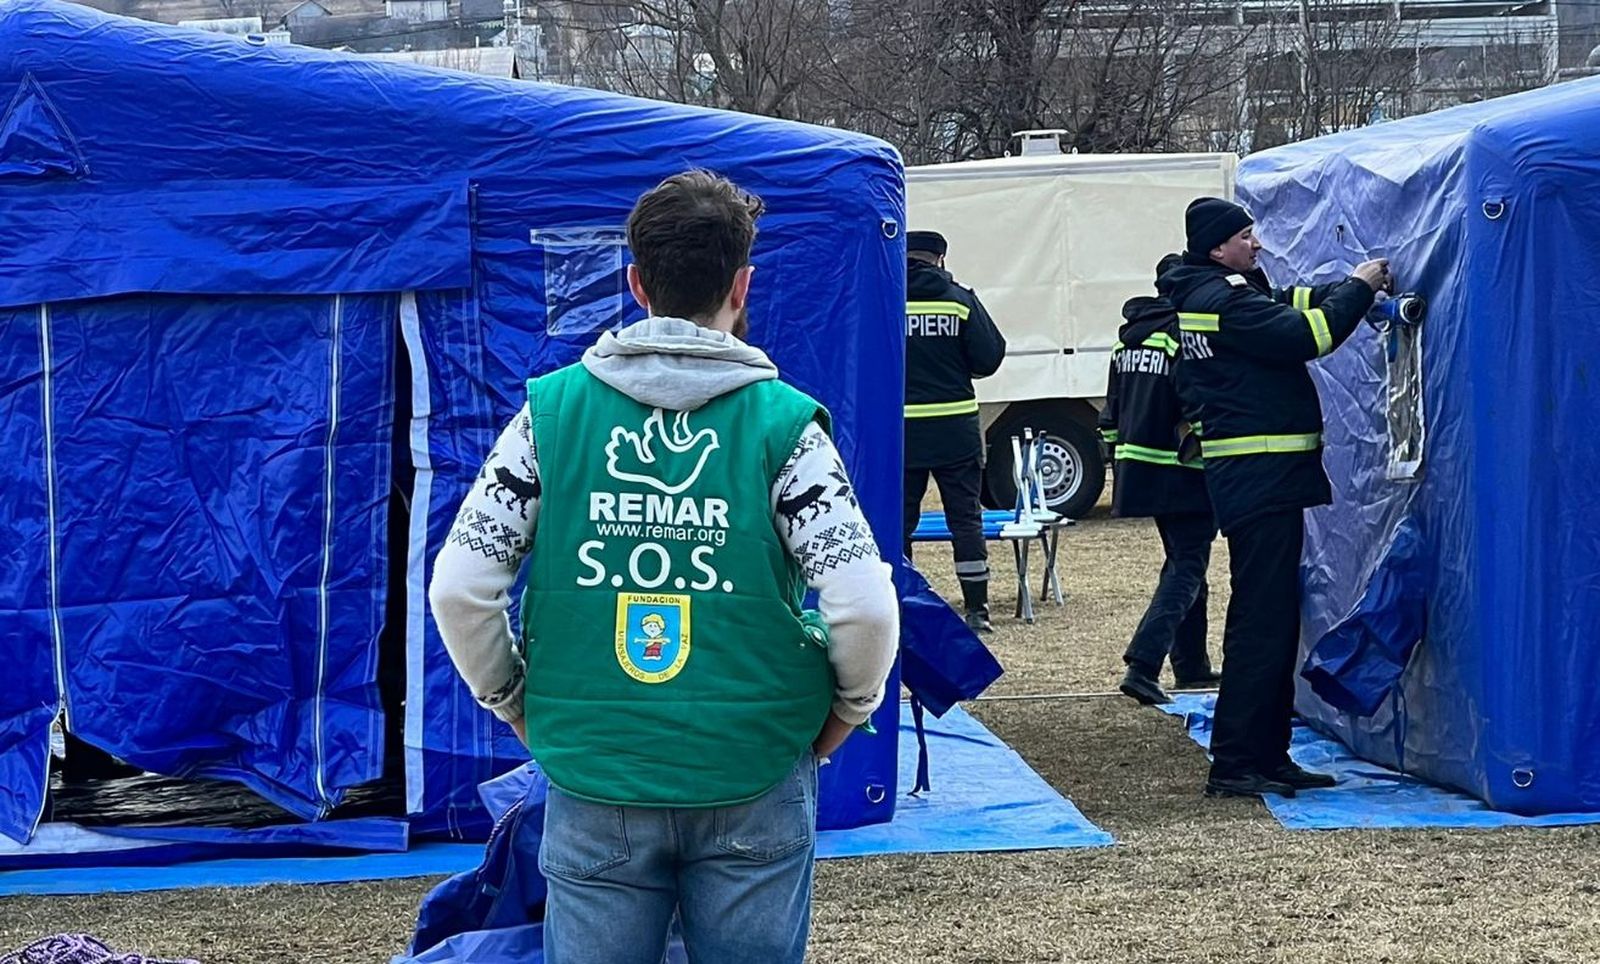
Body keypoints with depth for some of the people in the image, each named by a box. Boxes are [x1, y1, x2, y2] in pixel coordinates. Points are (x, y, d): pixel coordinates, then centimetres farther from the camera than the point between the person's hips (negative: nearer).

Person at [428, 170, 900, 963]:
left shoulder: (552, 409, -2)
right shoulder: (782, 422, -7)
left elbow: (458, 588, -6)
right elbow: (864, 606, -13)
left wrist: (514, 704, 9)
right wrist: (846, 709, 5)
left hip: (593, 780, 1)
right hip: (753, 782, -1)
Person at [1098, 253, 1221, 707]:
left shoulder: (1130, 335, 12)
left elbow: (1112, 410, 18)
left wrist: (1116, 458, 25)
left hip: (1137, 464, 9)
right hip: (1182, 475, -9)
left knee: (1182, 559, 20)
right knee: (1187, 566, -6)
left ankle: (1191, 664, 25)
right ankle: (1143, 665, -20)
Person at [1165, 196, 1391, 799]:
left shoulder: (1227, 292, 17)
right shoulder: (1221, 299, -15)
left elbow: (1293, 305, 18)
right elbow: (1304, 334, -20)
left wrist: (1357, 287, 5)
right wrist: (1357, 289, -6)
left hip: (1260, 477, 11)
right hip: (1260, 476, -11)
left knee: (1274, 616, 14)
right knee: (1262, 619, -10)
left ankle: (1267, 755, 19)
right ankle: (1233, 765, -9)